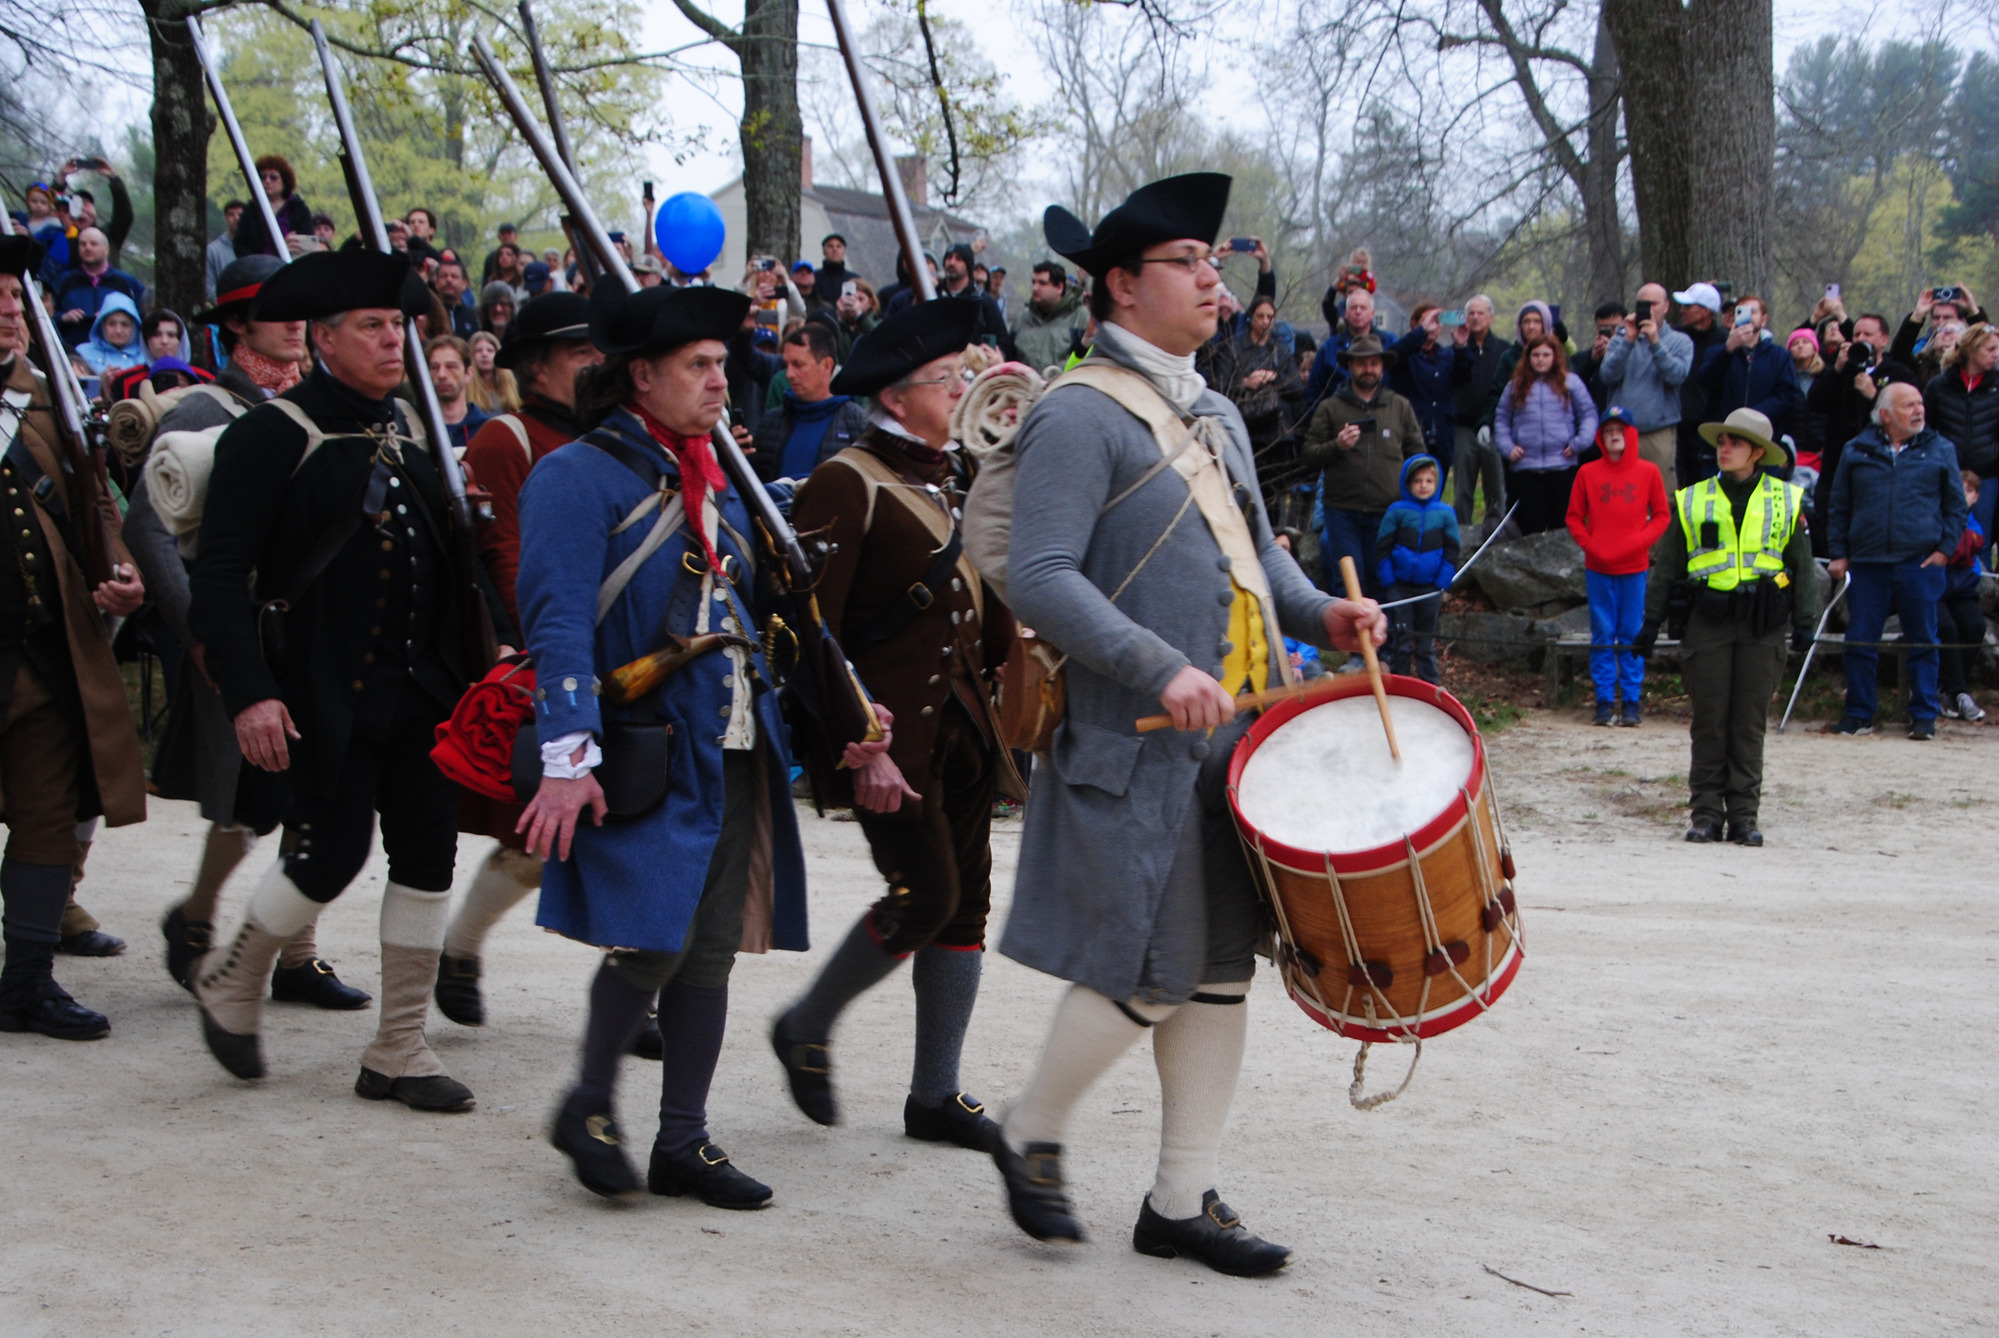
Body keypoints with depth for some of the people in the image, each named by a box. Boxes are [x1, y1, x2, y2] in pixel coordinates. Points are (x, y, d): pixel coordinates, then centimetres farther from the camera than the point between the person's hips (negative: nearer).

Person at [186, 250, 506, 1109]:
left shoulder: (409, 432, 13)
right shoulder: (273, 436, -8)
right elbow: (220, 575, -13)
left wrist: (478, 661, 12)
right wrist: (250, 693, -22)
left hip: (423, 687, 6)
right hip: (326, 695, -6)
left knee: (428, 858, 3)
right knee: (333, 853, -6)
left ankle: (399, 1051, 14)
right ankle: (232, 981, 23)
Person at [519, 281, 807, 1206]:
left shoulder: (711, 480, 18)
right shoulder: (581, 477, -7)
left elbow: (756, 607, 24)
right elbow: (559, 621, -15)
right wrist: (569, 756, -24)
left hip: (732, 752, 7)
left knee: (712, 949, 8)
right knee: (653, 937, -13)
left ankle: (684, 1140, 17)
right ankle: (589, 1108, 11)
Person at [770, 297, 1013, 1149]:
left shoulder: (957, 480, 15)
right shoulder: (847, 484, -11)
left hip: (961, 721, 8)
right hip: (892, 732, -8)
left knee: (966, 901, 7)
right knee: (924, 895, -12)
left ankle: (936, 1095, 16)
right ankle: (807, 1029, 13)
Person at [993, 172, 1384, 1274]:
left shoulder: (1214, 416, 18)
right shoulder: (1079, 417, -10)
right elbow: (1040, 579, -18)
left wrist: (1319, 614, 8)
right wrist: (1160, 669, -27)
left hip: (1241, 738, 8)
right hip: (1142, 754, -8)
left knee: (1222, 965, 9)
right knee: (1149, 974, -6)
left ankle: (1183, 1199, 19)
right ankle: (1030, 1134, 19)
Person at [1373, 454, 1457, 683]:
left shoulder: (1445, 513, 1)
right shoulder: (1397, 510, -3)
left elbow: (1451, 552, 5)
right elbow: (1382, 548, 0)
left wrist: (1442, 583, -3)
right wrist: (1388, 581, -6)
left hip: (1430, 587, 1)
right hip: (1400, 585, -1)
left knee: (1427, 636, 12)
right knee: (1400, 634, 2)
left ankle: (1429, 678, 21)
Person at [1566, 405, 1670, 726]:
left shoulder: (1648, 472, 3)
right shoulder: (1588, 473, 4)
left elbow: (1662, 515, 6)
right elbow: (1574, 518, 8)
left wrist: (1640, 541, -10)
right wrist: (1589, 544, -8)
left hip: (1634, 567, -1)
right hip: (1598, 568, 1)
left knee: (1632, 637, 1)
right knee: (1602, 637, 3)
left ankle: (1632, 703, 5)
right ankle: (1604, 702, 7)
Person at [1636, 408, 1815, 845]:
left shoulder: (1787, 501, 8)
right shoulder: (1692, 501, 9)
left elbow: (1802, 565, 10)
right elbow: (1667, 566, 11)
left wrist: (1803, 621, 3)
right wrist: (1651, 621, 7)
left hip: (1762, 625, 0)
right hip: (1706, 619, 0)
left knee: (1750, 722, 2)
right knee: (1709, 720, 0)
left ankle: (1744, 816, 8)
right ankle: (1706, 814, 6)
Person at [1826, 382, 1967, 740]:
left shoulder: (1941, 451, 8)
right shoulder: (1856, 451, 8)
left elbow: (1957, 506, 11)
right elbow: (1838, 507, 13)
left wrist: (1945, 549, 0)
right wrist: (1838, 553, 5)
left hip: (1921, 563, -1)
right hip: (1867, 563, 1)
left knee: (1923, 642, 2)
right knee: (1859, 641, 2)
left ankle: (1924, 716, 10)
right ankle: (1859, 714, 12)